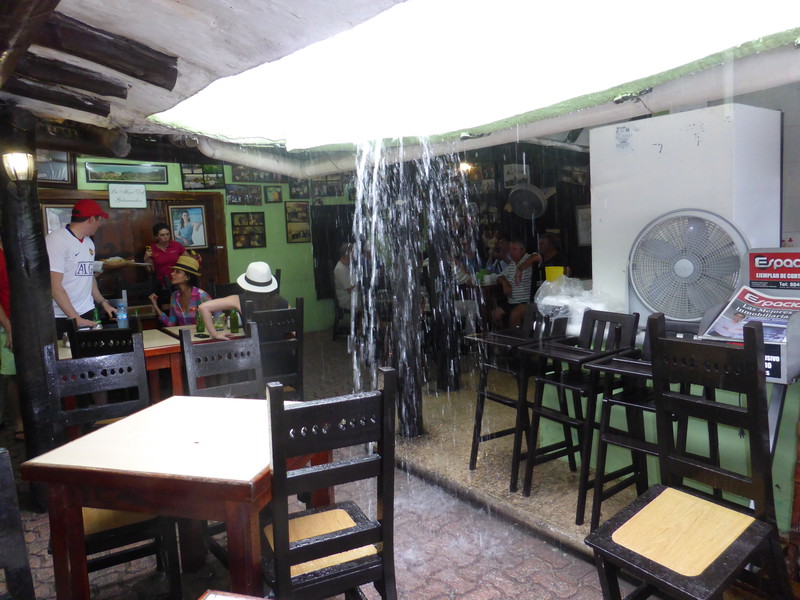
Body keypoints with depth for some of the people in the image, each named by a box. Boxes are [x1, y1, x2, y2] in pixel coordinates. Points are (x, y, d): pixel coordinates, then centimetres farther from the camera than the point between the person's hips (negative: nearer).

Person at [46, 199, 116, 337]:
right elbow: (55, 286, -16)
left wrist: (103, 303, 13)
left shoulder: (89, 242, 13)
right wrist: (76, 319, -19)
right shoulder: (57, 239, -11)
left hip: (87, 315, 7)